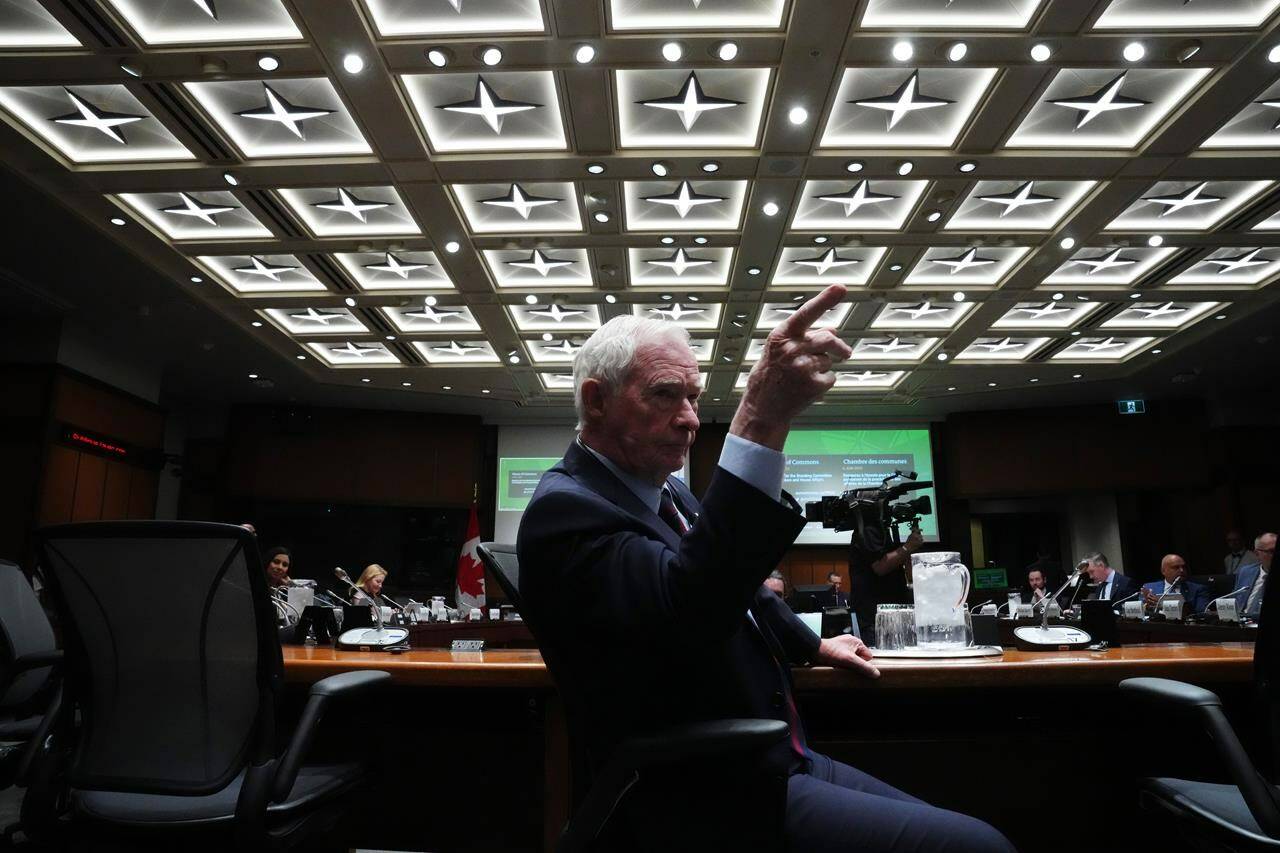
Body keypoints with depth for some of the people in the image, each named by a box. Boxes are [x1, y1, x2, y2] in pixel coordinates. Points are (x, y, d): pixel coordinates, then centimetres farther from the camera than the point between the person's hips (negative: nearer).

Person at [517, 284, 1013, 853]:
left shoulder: (665, 490, 9)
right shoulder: (565, 510, -20)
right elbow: (684, 610, -38)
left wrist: (813, 646, 32)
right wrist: (763, 420, -42)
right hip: (717, 804, -9)